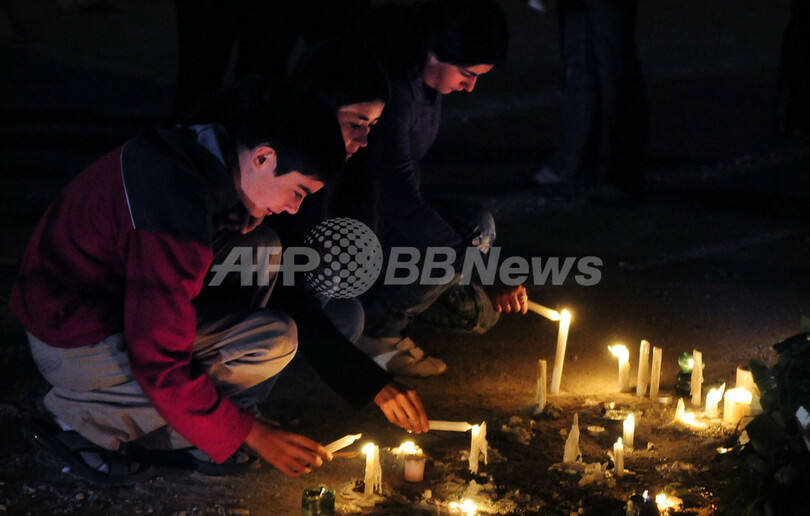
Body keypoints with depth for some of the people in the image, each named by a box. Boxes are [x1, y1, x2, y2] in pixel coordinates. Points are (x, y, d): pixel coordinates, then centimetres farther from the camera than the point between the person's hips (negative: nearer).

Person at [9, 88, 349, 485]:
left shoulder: (199, 151, -3)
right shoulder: (178, 213, -32)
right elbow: (161, 368, -28)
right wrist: (253, 435, -17)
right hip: (73, 340, -10)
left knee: (264, 252, 4)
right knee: (272, 340, -19)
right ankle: (81, 423, -6)